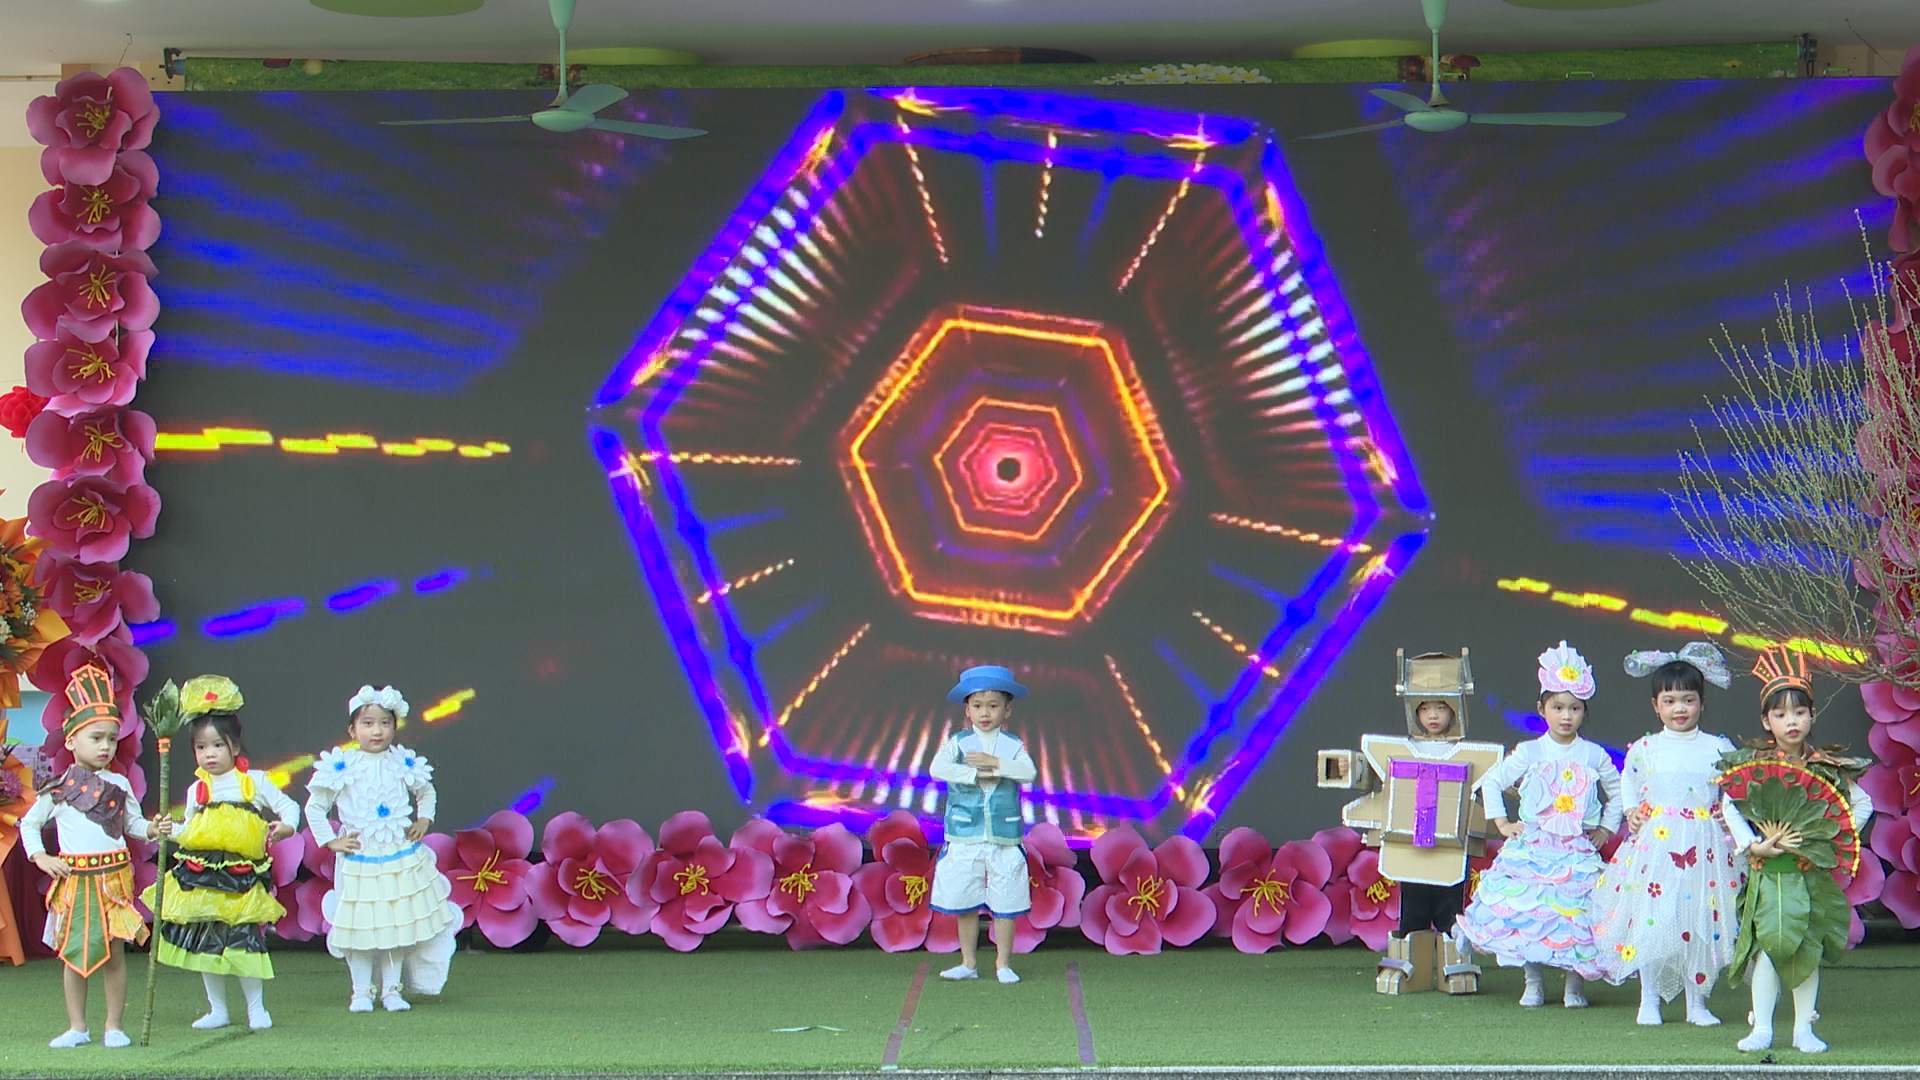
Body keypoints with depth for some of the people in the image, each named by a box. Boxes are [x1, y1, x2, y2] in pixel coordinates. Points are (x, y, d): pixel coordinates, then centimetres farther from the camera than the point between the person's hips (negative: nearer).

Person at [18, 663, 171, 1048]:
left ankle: (114, 1026, 9)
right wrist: (41, 858, -2)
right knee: (73, 952, 5)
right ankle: (77, 1027, 14)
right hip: (73, 879, 0)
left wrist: (152, 829, -7)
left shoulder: (119, 785, 5)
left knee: (113, 951, 1)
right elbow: (28, 825, 10)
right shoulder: (58, 790, 0)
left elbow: (132, 823, 13)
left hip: (113, 878, 0)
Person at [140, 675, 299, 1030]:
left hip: (242, 877, -3)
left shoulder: (255, 782, 3)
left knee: (246, 941, -5)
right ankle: (217, 1009, 18)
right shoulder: (197, 790, 10)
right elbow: (187, 830, 17)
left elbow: (287, 806, 9)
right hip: (200, 876, 3)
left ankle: (256, 1007, 9)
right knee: (205, 943, 6)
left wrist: (285, 826, -10)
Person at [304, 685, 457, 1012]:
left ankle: (392, 990, 16)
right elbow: (314, 808, 3)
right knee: (360, 926, 1)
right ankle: (361, 992, 12)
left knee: (398, 924, 6)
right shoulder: (341, 768, -7)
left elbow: (426, 793, 22)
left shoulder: (404, 765, 1)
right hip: (358, 861, -2)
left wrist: (424, 819, 8)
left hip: (403, 860, 2)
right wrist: (331, 841, -3)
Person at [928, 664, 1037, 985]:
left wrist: (995, 763, -22)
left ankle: (1003, 963, 13)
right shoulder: (957, 743, 2)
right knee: (965, 904, 6)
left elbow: (1029, 771, -14)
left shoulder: (1013, 746, 4)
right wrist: (978, 775, -19)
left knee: (1005, 904, 2)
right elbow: (938, 768, -16)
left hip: (1005, 839, 0)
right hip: (964, 838, 0)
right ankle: (969, 962, 17)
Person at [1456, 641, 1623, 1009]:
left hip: (1579, 851, 0)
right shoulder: (1529, 753, 4)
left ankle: (1575, 984, 4)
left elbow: (1617, 792, 20)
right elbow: (1491, 782, 11)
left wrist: (1606, 830, 12)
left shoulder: (1594, 756, 7)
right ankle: (1534, 983, 6)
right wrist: (1502, 823, 5)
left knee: (1578, 914, -6)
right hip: (1533, 847, 0)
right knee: (1529, 910, -5)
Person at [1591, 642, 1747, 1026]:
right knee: (1650, 917, -4)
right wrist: (1631, 810, 6)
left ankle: (1697, 1002, 11)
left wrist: (1730, 815, -9)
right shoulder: (1644, 748, 7)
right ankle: (1649, 1000, 8)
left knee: (1702, 919, 1)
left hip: (1705, 845, 0)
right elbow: (1628, 782, 21)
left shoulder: (1718, 749, 5)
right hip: (1655, 842, 0)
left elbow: (1733, 790, 8)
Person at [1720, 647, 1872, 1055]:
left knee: (1808, 951, 5)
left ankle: (1804, 1029, 12)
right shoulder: (1751, 765, -3)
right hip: (1767, 873, -1)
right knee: (1768, 946, -5)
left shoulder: (1827, 770, -1)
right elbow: (1729, 808, -1)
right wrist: (1754, 845, -8)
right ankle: (1762, 1028, 2)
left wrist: (1836, 838, 0)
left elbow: (1862, 804, 9)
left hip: (1812, 877, 1)